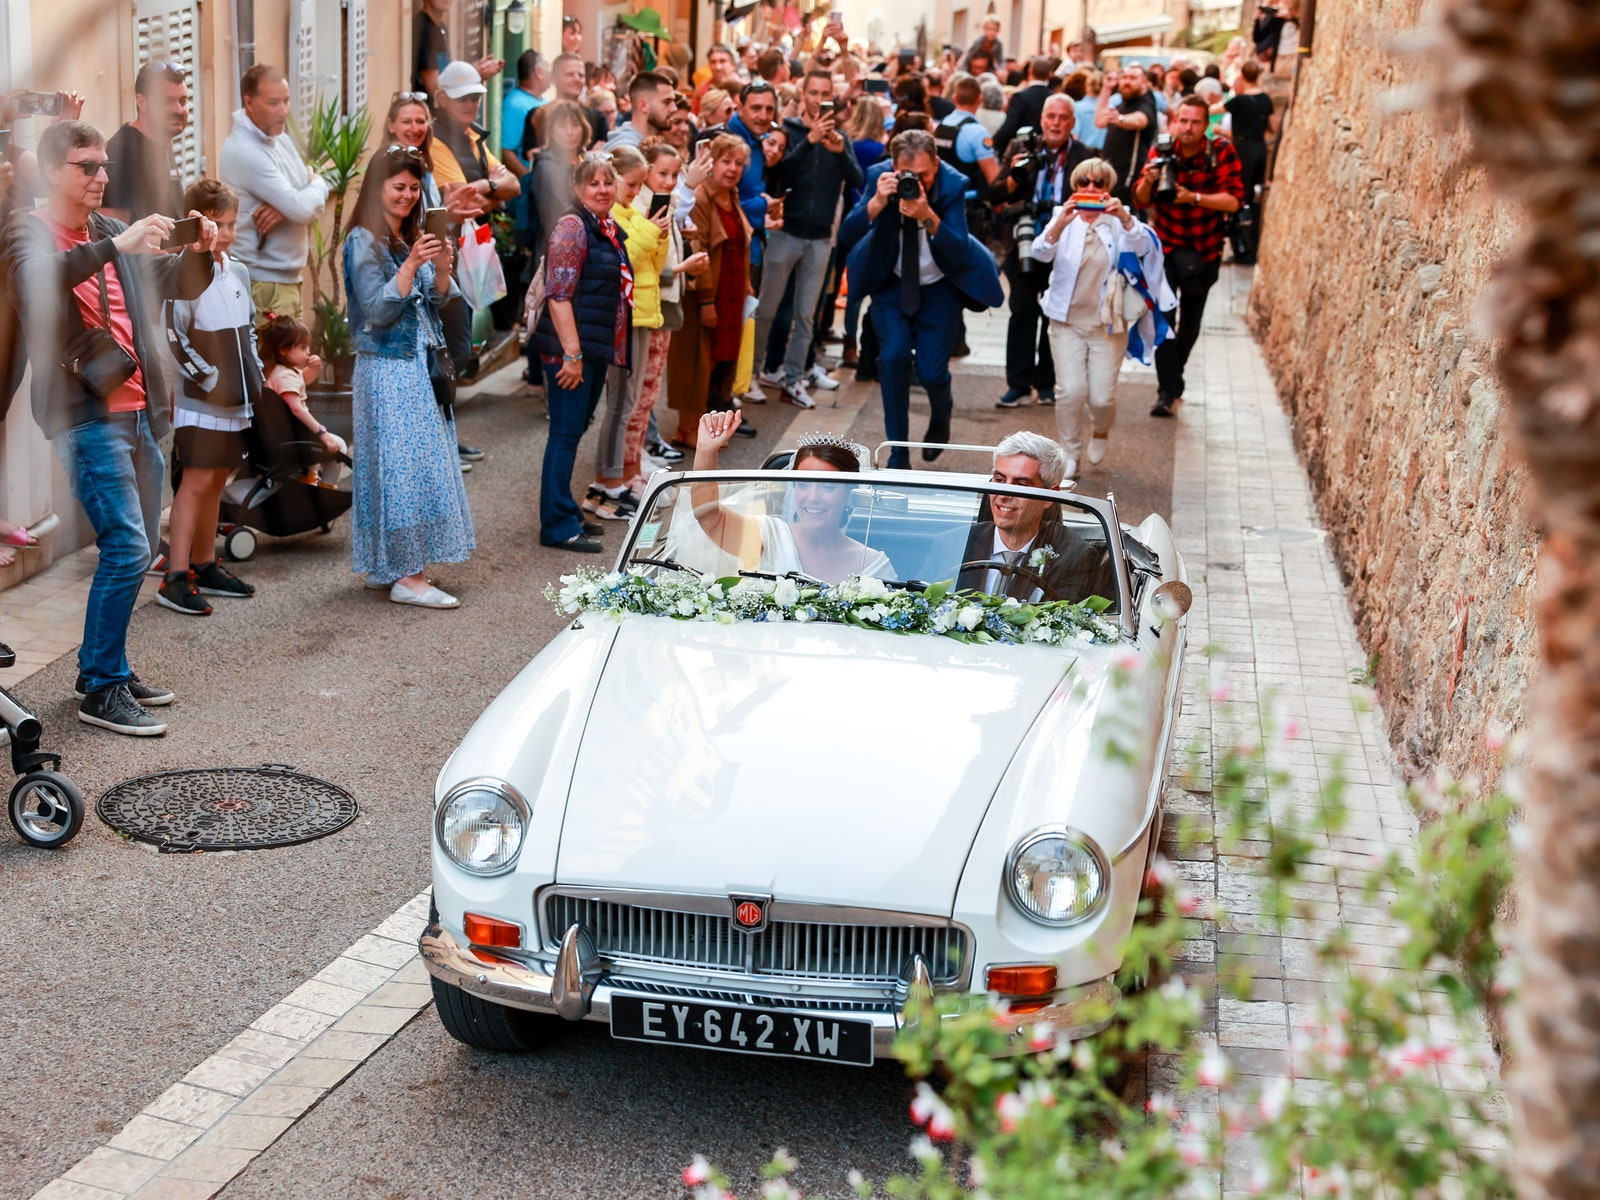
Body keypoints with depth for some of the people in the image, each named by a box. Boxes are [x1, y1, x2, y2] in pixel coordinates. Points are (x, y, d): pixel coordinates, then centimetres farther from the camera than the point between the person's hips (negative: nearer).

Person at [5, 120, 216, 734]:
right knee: (126, 546, -14)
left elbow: (181, 285, 18)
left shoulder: (113, 233, 17)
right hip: (86, 412, -7)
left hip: (138, 411, 7)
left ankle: (104, 666, 24)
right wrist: (118, 245, -33)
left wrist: (198, 250, -3)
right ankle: (102, 689, -5)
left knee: (139, 547, 11)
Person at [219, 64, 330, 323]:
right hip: (264, 282, -9)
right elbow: (302, 209, -22)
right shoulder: (245, 152, -17)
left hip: (288, 279, 9)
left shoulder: (282, 141, 12)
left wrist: (285, 209, -14)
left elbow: (315, 205, 8)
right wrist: (318, 184, 0)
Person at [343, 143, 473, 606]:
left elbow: (436, 302, 12)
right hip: (388, 370, -8)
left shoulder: (413, 238, 14)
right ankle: (406, 576, -9)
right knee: (404, 465, -10)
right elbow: (378, 309, -15)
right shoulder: (364, 242, -8)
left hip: (420, 366, 8)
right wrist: (411, 265, -24)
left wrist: (442, 268, -6)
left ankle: (386, 566, 16)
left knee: (418, 462, 9)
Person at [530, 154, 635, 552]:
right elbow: (558, 295, -19)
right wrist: (571, 354, -22)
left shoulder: (610, 230, 14)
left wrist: (610, 352, 22)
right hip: (570, 349, -9)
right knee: (565, 433, -4)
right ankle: (557, 526, 1)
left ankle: (566, 514, 24)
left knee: (574, 431, 15)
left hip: (597, 350, 9)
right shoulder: (572, 227, -13)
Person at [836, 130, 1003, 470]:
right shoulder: (880, 177, -18)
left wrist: (928, 217, -44)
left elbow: (960, 252, -29)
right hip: (892, 282, 1)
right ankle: (898, 453, 0)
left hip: (940, 287, -1)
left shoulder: (952, 184, -23)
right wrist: (877, 202, -40)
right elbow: (846, 238, -24)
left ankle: (940, 419, 33)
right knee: (893, 356, -15)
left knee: (931, 370, -6)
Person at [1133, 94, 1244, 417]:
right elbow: (1142, 201, -6)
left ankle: (1172, 376, 33)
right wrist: (1148, 181, -28)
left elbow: (1234, 200, -20)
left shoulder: (1221, 152, -12)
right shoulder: (1162, 151, -7)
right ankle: (1168, 390, -8)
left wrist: (1193, 197, -32)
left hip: (1204, 248, 0)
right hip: (1166, 244, 0)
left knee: (1190, 321, 9)